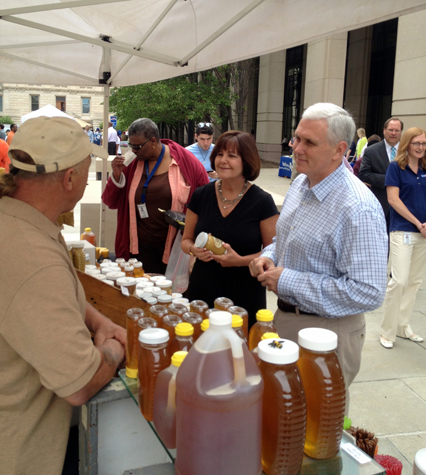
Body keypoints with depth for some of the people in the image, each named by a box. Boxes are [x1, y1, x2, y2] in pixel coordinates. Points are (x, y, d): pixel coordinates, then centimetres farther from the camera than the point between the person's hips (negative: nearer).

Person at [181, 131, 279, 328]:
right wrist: (194, 250, -10)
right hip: (202, 291, 3)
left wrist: (241, 260, -19)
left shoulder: (262, 201, -7)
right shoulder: (201, 196, 2)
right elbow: (186, 240, 12)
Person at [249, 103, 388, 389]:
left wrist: (288, 281, -25)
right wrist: (268, 256, -3)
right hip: (285, 317, 8)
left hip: (327, 332, -8)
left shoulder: (359, 209, -26)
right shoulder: (301, 183, 2)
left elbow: (369, 293, -29)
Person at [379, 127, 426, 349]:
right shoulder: (396, 167, -4)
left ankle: (402, 325, 22)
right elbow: (393, 199, -10)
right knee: (399, 281, -10)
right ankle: (387, 331, 3)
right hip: (403, 230, -6)